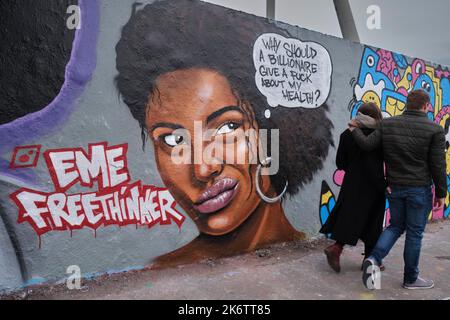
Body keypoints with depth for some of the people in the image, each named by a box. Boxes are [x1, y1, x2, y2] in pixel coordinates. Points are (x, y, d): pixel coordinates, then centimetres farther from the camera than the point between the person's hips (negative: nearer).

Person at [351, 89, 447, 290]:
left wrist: (353, 129, 12)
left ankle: (374, 259, -2)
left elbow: (366, 144, -6)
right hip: (419, 189, -3)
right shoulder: (434, 130, -8)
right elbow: (438, 165, -7)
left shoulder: (387, 124, -1)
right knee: (414, 233, 9)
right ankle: (410, 278, 23)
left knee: (396, 226, 19)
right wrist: (441, 193, 2)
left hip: (394, 188, 4)